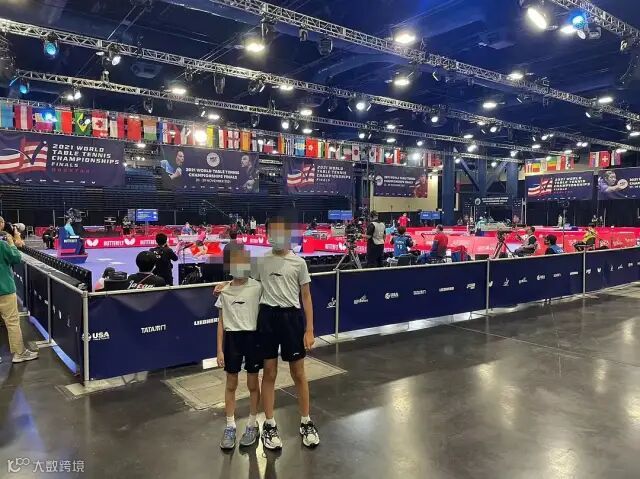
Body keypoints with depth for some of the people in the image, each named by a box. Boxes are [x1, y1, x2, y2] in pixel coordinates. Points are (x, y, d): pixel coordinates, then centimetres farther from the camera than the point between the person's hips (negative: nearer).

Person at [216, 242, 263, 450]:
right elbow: (221, 322, 5)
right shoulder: (224, 291, 1)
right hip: (232, 338, 2)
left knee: (252, 384, 10)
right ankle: (230, 427, 26)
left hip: (253, 337, -2)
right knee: (231, 384, 12)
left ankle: (252, 425, 27)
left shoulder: (257, 287, -6)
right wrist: (219, 350, 2)